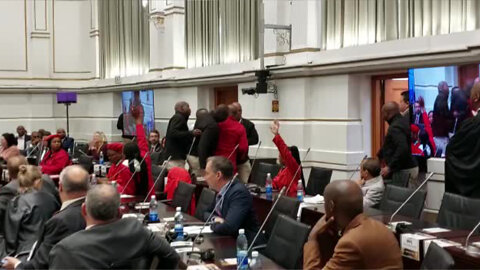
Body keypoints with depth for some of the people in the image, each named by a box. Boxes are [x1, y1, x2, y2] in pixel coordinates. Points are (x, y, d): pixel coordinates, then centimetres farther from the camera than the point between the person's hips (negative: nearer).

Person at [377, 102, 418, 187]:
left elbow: (402, 148, -30)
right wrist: (379, 156, 33)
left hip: (404, 171, -10)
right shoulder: (402, 121, 14)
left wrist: (389, 167, -25)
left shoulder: (395, 127, -18)